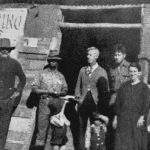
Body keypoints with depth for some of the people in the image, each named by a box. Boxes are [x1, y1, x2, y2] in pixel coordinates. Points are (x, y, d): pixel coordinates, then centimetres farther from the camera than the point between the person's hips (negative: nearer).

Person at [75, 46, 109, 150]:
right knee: (82, 129, 6)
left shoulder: (102, 72, 4)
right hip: (83, 103, 3)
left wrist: (100, 101, -6)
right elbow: (78, 87, 18)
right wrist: (78, 98, 4)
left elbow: (105, 90, 3)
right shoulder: (82, 70, 14)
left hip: (95, 104, -3)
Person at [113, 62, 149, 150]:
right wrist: (116, 117, 6)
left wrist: (142, 117, -15)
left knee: (137, 142, 3)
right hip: (123, 119, 3)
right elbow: (118, 103, 10)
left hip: (137, 119, -2)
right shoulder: (124, 86, 9)